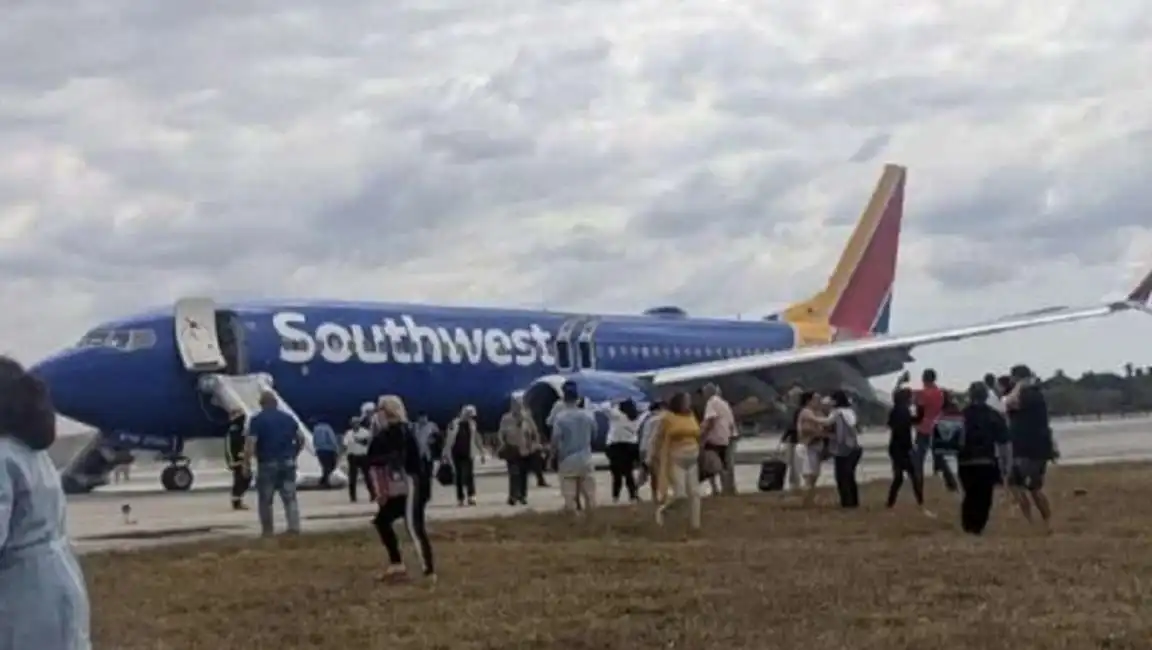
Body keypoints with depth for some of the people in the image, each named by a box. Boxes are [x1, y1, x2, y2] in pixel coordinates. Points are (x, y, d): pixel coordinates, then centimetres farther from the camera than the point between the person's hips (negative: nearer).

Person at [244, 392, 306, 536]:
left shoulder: (257, 420, -5)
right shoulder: (288, 418, 9)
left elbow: (250, 444, -14)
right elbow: (302, 439, 11)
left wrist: (247, 464, -7)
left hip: (267, 465, -3)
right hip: (288, 463, 3)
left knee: (265, 499, 8)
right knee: (290, 498, 7)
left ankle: (267, 530, 10)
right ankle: (294, 527, -4)